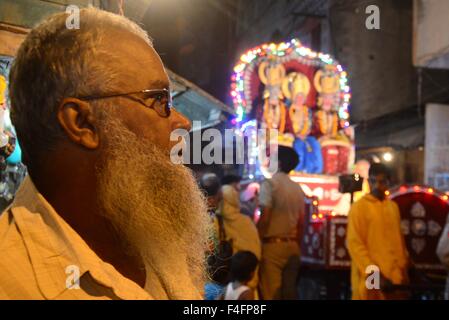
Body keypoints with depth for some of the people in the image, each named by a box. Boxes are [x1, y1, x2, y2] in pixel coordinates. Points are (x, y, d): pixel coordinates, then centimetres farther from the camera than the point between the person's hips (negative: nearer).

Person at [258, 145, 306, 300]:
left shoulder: (269, 184, -8)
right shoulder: (297, 188, 12)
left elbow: (264, 217, -15)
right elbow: (301, 222, 14)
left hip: (272, 244, -7)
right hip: (292, 245, 7)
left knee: (271, 293, -4)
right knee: (289, 290, 10)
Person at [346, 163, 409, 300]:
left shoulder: (393, 207, 11)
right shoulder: (359, 207, -6)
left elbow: (399, 239, 16)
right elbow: (354, 244, -11)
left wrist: (403, 268, 12)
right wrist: (372, 272, -16)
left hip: (394, 276, 5)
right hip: (369, 278, -5)